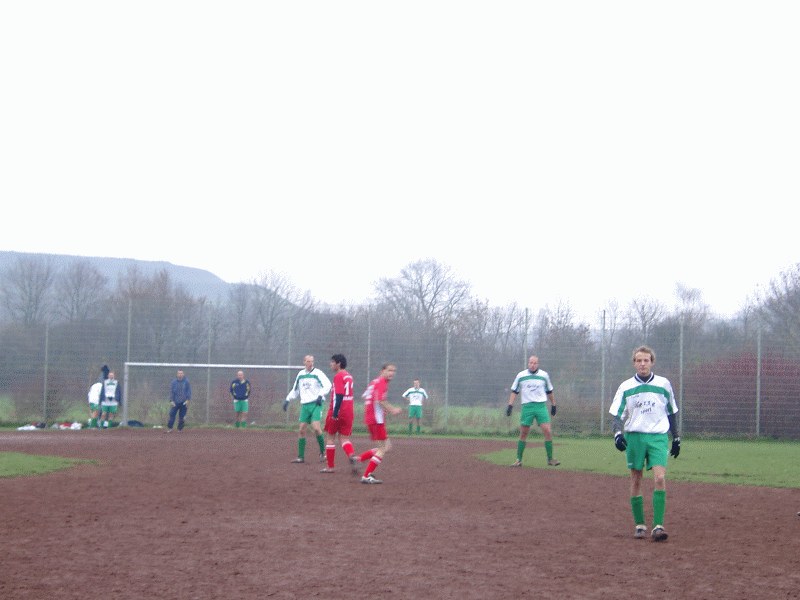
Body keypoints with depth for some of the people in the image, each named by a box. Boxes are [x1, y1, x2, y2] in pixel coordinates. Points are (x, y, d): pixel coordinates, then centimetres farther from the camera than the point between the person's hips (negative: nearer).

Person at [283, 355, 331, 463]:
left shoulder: (317, 373, -3)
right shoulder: (300, 374, 14)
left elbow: (327, 385, -12)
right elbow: (295, 389, 26)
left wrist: (321, 395, -24)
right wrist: (288, 399, 17)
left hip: (316, 404, -5)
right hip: (304, 405, 5)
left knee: (316, 428, -19)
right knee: (302, 430, 1)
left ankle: (323, 452, -2)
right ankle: (300, 457, 7)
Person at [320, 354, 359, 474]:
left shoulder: (338, 376, -12)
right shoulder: (349, 376, 14)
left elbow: (339, 395, -21)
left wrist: (335, 413, -22)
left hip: (337, 412, -7)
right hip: (348, 412, 7)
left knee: (330, 437, 8)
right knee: (344, 438, 9)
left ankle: (330, 466, 12)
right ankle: (352, 456, -21)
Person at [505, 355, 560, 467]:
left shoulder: (544, 375, 6)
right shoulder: (520, 375, 4)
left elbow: (549, 391, 17)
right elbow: (514, 391, 8)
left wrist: (553, 405, 21)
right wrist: (510, 405, -1)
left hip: (541, 406, 0)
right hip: (526, 406, 0)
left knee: (547, 431, -10)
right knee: (523, 434, 1)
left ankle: (550, 459, -1)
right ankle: (519, 460, 9)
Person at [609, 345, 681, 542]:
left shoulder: (664, 384, 5)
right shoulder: (626, 387, 3)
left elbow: (671, 413, 15)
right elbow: (617, 415, 1)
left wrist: (676, 438, 15)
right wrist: (618, 433, -16)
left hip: (658, 436, -1)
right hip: (634, 436, 1)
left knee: (660, 478, -15)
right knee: (636, 480, 4)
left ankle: (658, 526, -16)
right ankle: (639, 525, 14)